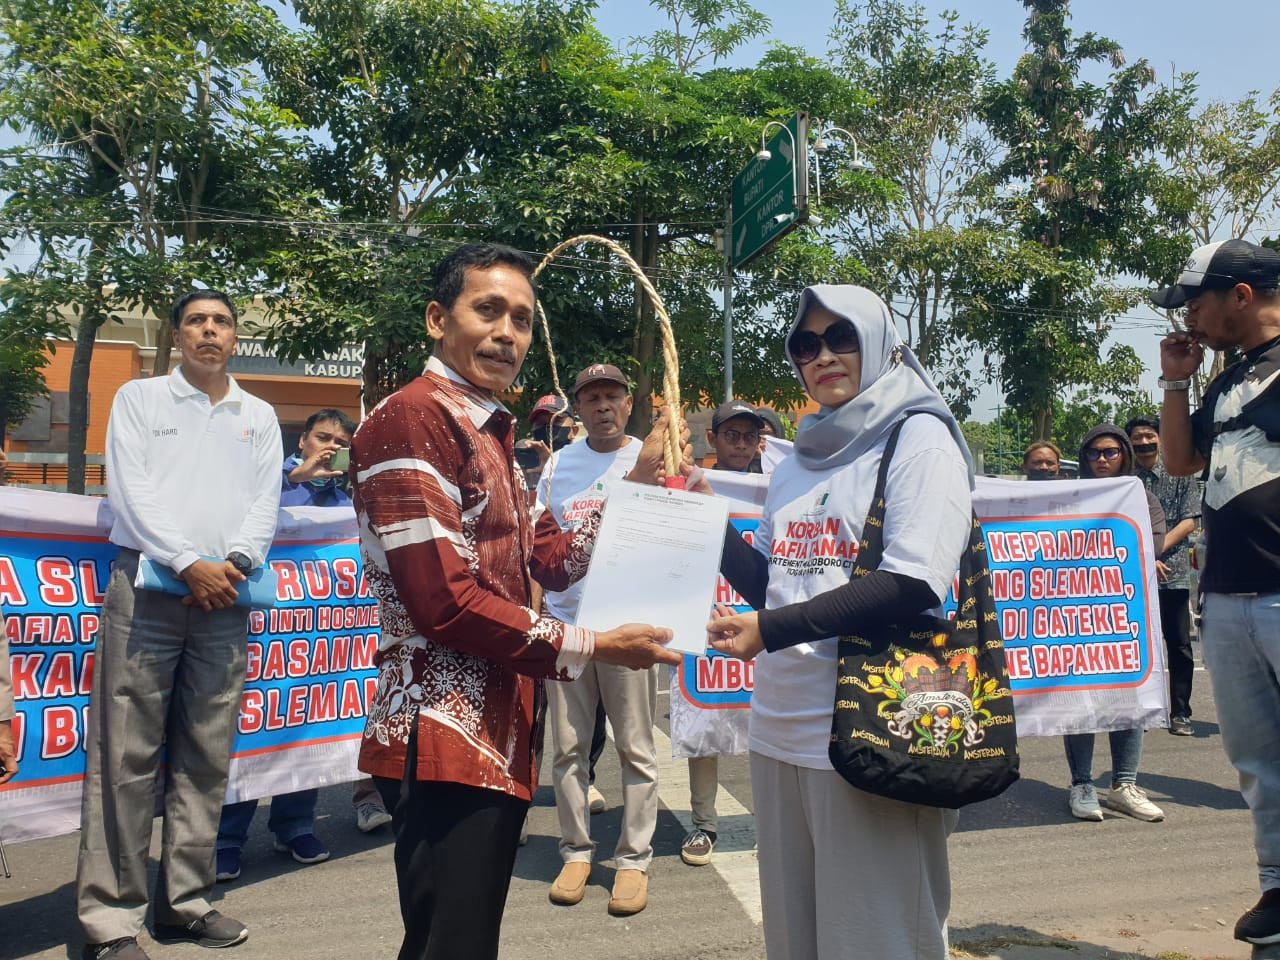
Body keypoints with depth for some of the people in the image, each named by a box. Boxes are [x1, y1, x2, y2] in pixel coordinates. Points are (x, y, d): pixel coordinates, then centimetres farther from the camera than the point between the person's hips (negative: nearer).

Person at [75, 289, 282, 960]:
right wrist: (190, 564, -12)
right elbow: (130, 490, -3)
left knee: (206, 756, 6)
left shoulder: (259, 417, 17)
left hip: (225, 596, 3)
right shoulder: (138, 398, 9)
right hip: (148, 585, -2)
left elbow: (265, 502, 8)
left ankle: (183, 902, 16)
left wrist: (233, 563, -9)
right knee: (127, 755, -3)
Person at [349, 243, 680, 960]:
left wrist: (638, 486, 9)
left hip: (496, 733, 10)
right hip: (445, 739, -10)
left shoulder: (488, 434, 17)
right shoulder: (410, 420, -16)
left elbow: (546, 562, 16)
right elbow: (446, 604, -22)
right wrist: (591, 648, -15)